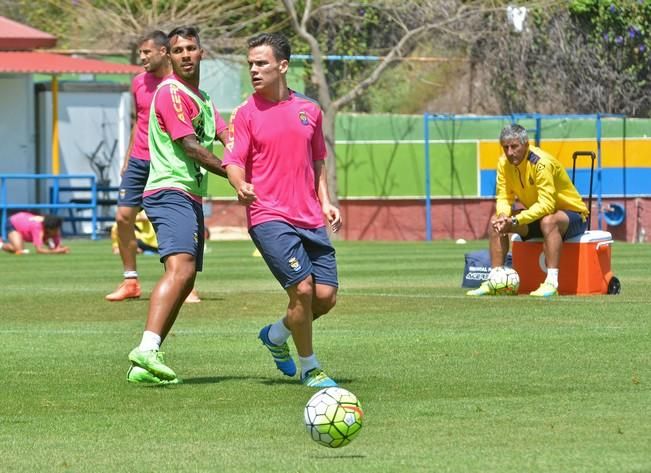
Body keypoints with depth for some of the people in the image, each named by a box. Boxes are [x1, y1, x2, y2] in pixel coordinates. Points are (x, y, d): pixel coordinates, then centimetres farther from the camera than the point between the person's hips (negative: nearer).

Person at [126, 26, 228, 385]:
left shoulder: (202, 98, 22)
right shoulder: (171, 92, -9)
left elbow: (226, 137, 16)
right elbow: (190, 146, -14)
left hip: (191, 199, 10)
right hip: (170, 191, -10)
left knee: (185, 281, 9)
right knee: (179, 269, -27)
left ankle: (143, 365, 9)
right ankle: (147, 350, -40)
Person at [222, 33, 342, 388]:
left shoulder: (309, 111, 10)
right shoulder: (246, 114, -2)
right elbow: (233, 163, -9)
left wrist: (325, 202, 10)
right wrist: (241, 185, -31)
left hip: (310, 218, 5)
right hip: (269, 217, -5)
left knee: (326, 296, -1)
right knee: (303, 289, -15)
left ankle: (275, 335, 27)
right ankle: (309, 369, 4)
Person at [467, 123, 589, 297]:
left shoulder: (541, 163, -28)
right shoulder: (504, 163, -7)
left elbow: (546, 204, -34)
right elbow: (504, 197, -6)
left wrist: (515, 221, -40)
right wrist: (504, 216, -29)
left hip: (573, 214, -7)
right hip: (538, 214, 7)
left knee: (548, 221, -39)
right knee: (496, 222, -8)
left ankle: (552, 283, -42)